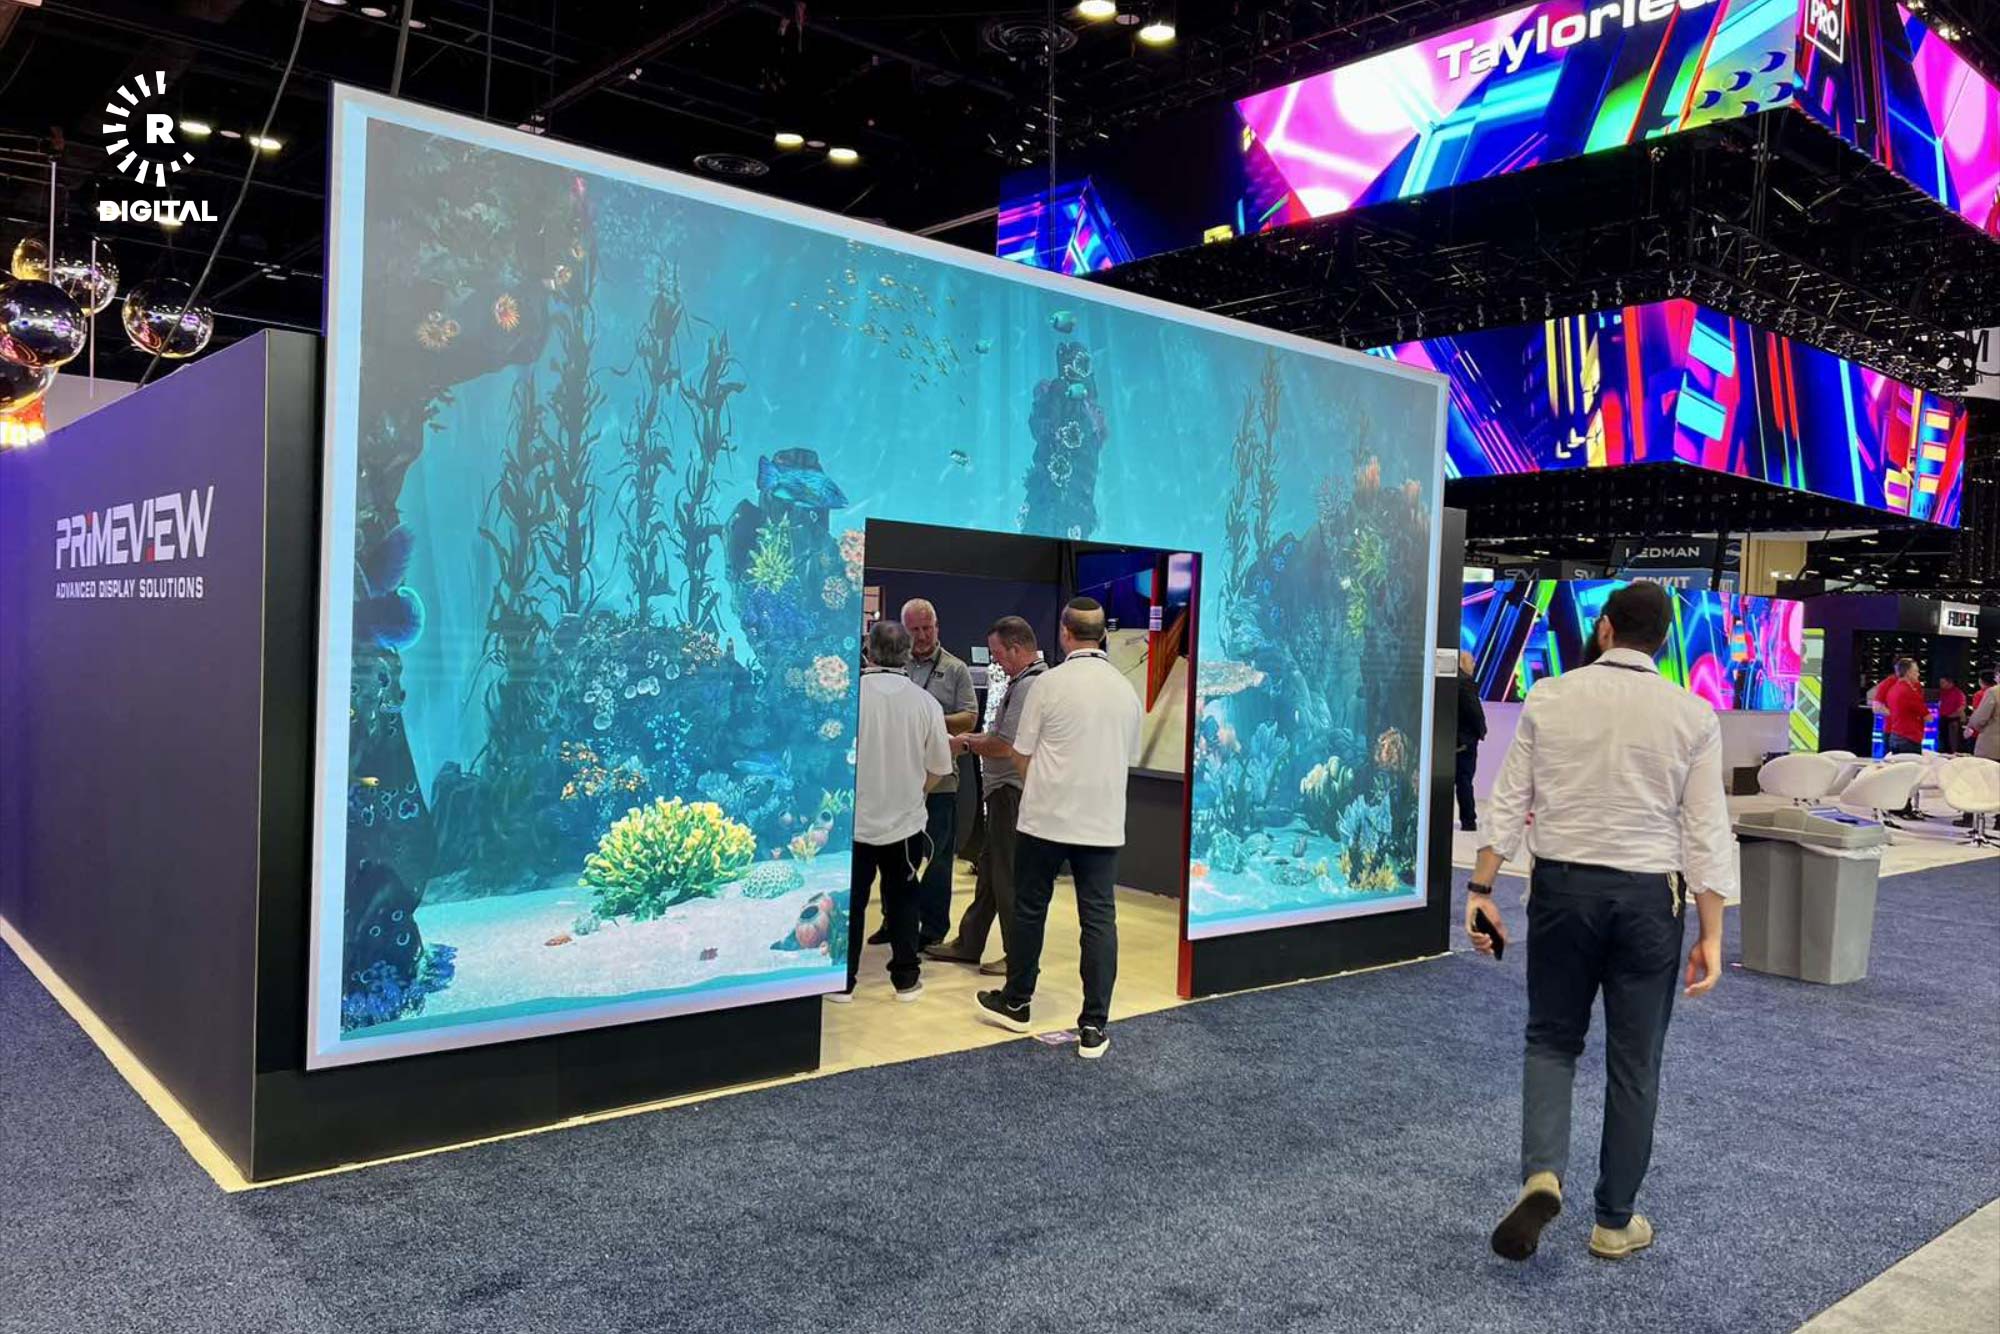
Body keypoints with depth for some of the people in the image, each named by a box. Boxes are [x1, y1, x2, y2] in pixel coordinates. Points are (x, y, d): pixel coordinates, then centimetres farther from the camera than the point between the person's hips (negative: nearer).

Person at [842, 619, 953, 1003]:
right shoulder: (926, 702, -7)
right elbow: (938, 768, 0)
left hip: (854, 820, -2)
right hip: (905, 820, 2)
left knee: (850, 901, 9)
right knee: (902, 899, 15)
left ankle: (843, 981, 15)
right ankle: (906, 978, 20)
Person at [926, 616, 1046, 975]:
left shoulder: (1028, 686, -20)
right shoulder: (1026, 681, 14)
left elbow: (1005, 746, -23)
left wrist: (967, 742, -8)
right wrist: (976, 739, 8)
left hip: (1012, 792, -11)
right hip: (1006, 789, 11)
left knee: (1008, 876, -1)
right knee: (990, 866, 17)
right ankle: (968, 944, 28)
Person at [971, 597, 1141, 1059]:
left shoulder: (1049, 683, -8)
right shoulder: (1126, 690, 4)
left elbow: (1023, 755, -1)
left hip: (1046, 817, -3)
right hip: (1104, 823, 3)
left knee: (1029, 909, 13)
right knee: (1099, 918, 4)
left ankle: (1015, 1003, 27)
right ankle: (1094, 1027, 4)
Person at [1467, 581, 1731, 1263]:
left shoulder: (1549, 697, -4)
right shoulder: (1692, 714, -5)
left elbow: (1508, 801, -3)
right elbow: (1706, 831, -6)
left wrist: (1481, 888, 3)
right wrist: (1711, 934, -1)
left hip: (1563, 887, 0)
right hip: (1648, 897, 0)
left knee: (1552, 1039, 17)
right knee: (1634, 1063, 12)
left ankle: (1542, 1174, -4)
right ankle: (1615, 1222, 22)